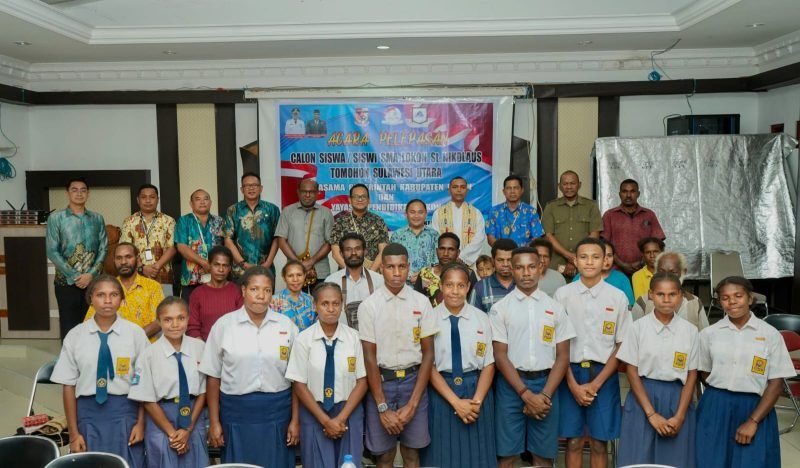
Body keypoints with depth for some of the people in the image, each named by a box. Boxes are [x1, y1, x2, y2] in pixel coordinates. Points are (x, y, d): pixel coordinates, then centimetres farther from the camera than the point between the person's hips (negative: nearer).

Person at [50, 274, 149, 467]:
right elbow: (69, 386, 2)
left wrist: (140, 423, -2)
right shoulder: (75, 335, -1)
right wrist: (74, 433, 2)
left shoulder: (135, 333, -4)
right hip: (89, 412, 1)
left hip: (125, 411, -1)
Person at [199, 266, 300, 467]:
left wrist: (295, 420, 1)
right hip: (236, 411, -1)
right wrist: (214, 422, 0)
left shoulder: (287, 325, 0)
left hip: (277, 410, 1)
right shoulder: (224, 324, -3)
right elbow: (213, 376, 1)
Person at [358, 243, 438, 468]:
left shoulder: (422, 302, -2)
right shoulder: (369, 305, -6)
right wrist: (382, 407, -10)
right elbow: (369, 357, -6)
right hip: (381, 382, -1)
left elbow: (428, 353, -1)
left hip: (414, 381, 1)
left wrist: (413, 403, -7)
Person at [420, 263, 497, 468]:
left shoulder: (482, 318, 0)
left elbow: (489, 364, 1)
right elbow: (429, 365, -7)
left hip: (476, 389, 2)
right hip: (440, 391, -1)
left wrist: (477, 401, -11)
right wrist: (456, 402, -13)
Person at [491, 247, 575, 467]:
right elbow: (500, 356, -4)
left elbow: (563, 357, 3)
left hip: (546, 383, 2)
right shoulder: (500, 309, -1)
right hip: (511, 385, -1)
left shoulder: (555, 308, 5)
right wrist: (525, 394, -12)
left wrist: (545, 395, -8)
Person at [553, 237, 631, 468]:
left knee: (600, 443, 6)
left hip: (604, 376, 0)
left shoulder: (618, 297, 0)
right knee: (573, 441, 7)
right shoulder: (563, 294, 0)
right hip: (571, 373, 0)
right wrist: (573, 383, -8)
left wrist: (596, 383, -7)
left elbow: (622, 346, 0)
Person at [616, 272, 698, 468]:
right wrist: (651, 414, -11)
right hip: (643, 397, -1)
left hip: (677, 399, 1)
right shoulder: (638, 327, -4)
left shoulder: (690, 331, 1)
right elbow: (632, 372, -5)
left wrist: (679, 416, -7)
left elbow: (692, 375, 2)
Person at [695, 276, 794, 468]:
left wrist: (753, 421, -10)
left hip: (755, 409, -1)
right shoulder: (709, 334, 2)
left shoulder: (770, 334, -2)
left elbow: (776, 383, -4)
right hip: (715, 409, 1)